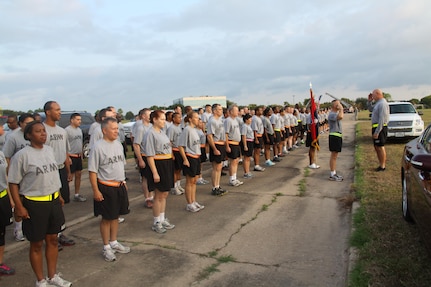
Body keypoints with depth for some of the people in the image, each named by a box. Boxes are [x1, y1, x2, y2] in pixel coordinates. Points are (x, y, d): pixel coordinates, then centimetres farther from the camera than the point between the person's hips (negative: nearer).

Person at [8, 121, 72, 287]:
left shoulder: (49, 150, 4)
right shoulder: (22, 155, -14)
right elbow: (13, 183, -11)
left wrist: (59, 195, 17)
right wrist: (19, 206, -14)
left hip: (53, 201, 6)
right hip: (33, 204, -6)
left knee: (52, 239, 16)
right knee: (37, 244, 9)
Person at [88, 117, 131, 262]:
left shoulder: (118, 144, 6)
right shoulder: (98, 146, -15)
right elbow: (92, 170, -15)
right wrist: (95, 190, -16)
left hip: (119, 186, 7)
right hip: (106, 188, -6)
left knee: (115, 216, 17)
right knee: (106, 218, 6)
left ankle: (114, 243, 34)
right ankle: (106, 247, 22)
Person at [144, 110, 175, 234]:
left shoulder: (162, 133, 12)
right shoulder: (150, 134, -15)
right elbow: (150, 156, -18)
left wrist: (170, 164, 15)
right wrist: (154, 173, -21)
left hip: (167, 165, 9)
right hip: (158, 165, -8)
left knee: (164, 194, 16)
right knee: (159, 195, 2)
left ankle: (163, 219, 29)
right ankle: (156, 223, 17)